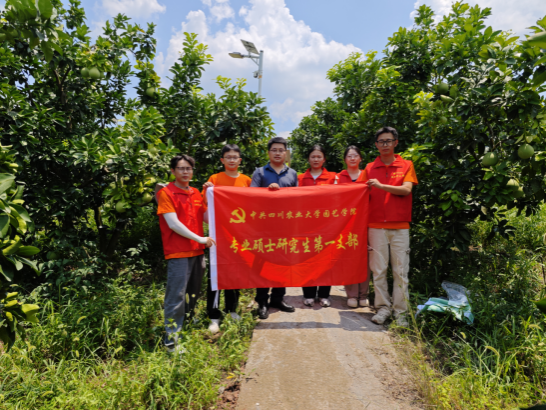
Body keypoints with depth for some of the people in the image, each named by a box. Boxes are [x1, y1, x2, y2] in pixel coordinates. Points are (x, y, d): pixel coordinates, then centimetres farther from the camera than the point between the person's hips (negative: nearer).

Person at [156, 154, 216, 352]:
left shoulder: (196, 193, 14)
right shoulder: (166, 193, -6)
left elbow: (208, 217, 10)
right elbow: (173, 224, -14)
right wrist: (199, 239, -14)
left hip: (197, 251, 7)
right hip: (178, 252, -7)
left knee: (194, 292, 16)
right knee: (176, 295, -4)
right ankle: (171, 336, 6)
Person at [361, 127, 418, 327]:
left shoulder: (406, 165, 8)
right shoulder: (369, 168, 11)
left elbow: (406, 190, -7)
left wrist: (381, 185, -15)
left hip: (400, 226, -1)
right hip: (376, 226, 1)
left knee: (401, 271, 2)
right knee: (378, 270, 3)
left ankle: (401, 312, 11)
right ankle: (383, 307, 15)